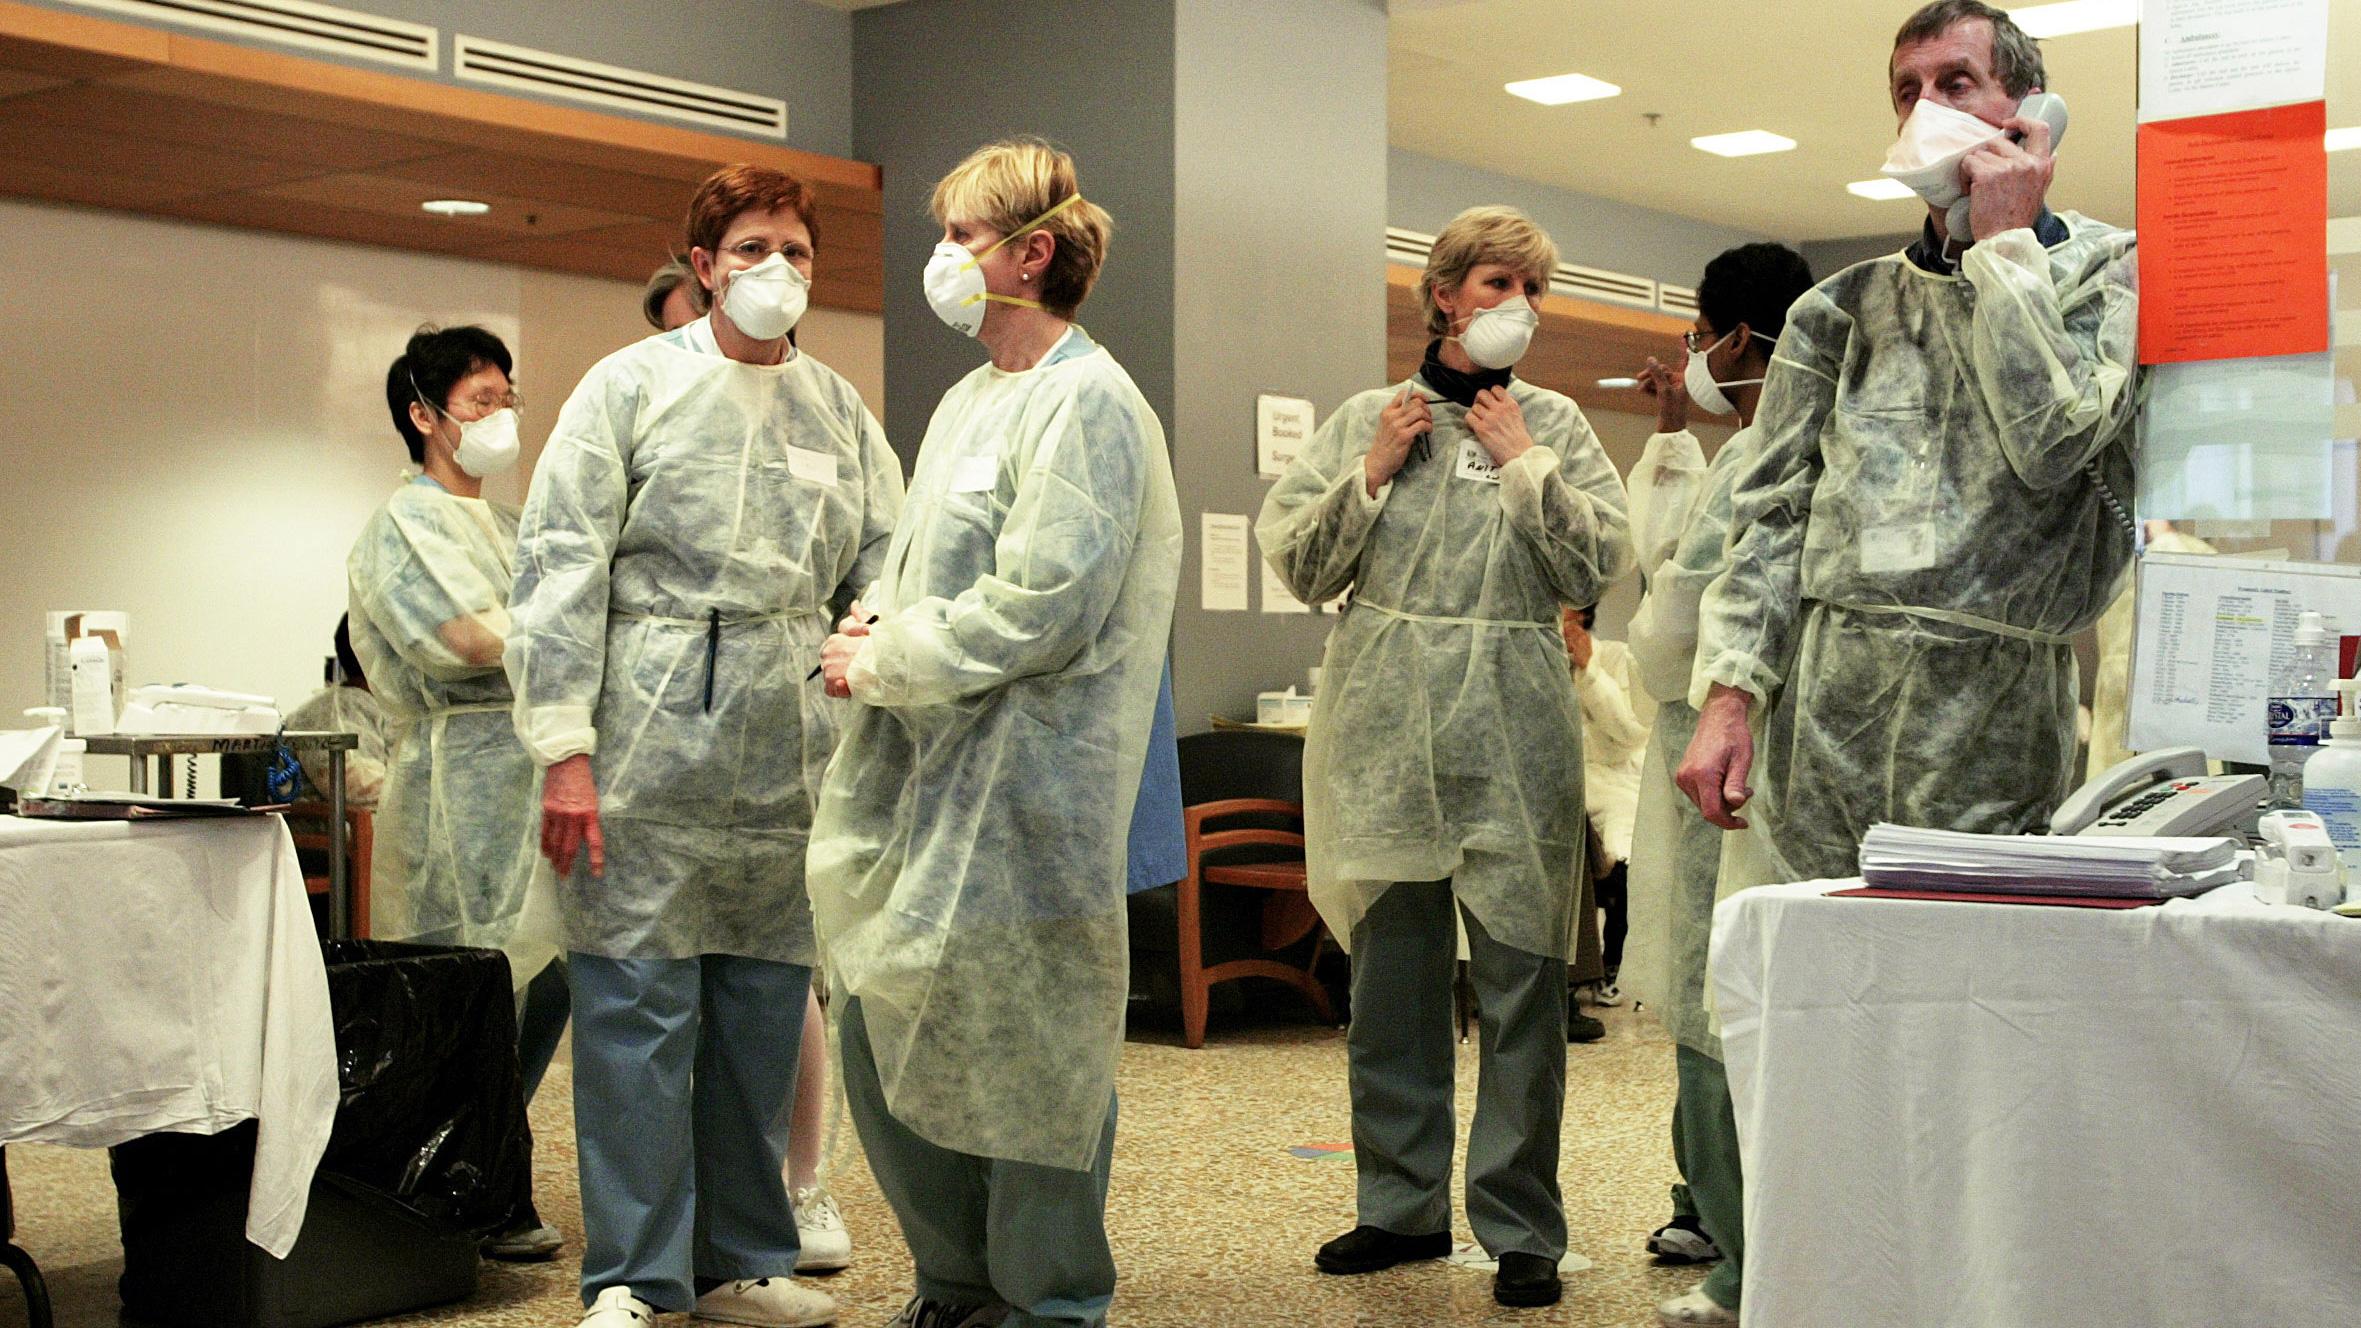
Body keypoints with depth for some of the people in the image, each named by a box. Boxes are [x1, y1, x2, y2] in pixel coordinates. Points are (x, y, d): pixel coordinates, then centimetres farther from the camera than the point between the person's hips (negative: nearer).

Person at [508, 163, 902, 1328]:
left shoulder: (841, 412, 13)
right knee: (638, 1008, -2)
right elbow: (561, 566, -4)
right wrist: (564, 747, -12)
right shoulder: (632, 386, 2)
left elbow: (885, 577, 12)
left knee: (765, 1012, 9)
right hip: (653, 741, -4)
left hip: (789, 754, 4)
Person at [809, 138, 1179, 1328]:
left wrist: (879, 664, -11)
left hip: (1023, 798, -9)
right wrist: (873, 619, 2)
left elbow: (1039, 609, -20)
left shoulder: (1087, 405, -13)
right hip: (920, 781, 9)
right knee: (883, 1043, 13)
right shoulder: (969, 398, 16)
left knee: (1025, 1058, 2)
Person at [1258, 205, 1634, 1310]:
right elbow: (1294, 562, 4)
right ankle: (1402, 1204, 22)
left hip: (1512, 729, -2)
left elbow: (1600, 565, -3)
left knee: (1520, 978, -4)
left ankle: (1522, 1227, 5)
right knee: (1390, 974, 9)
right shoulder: (1367, 418, 10)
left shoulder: (1553, 424, 8)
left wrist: (1525, 464, -4)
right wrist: (1372, 473, -5)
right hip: (1383, 722, 2)